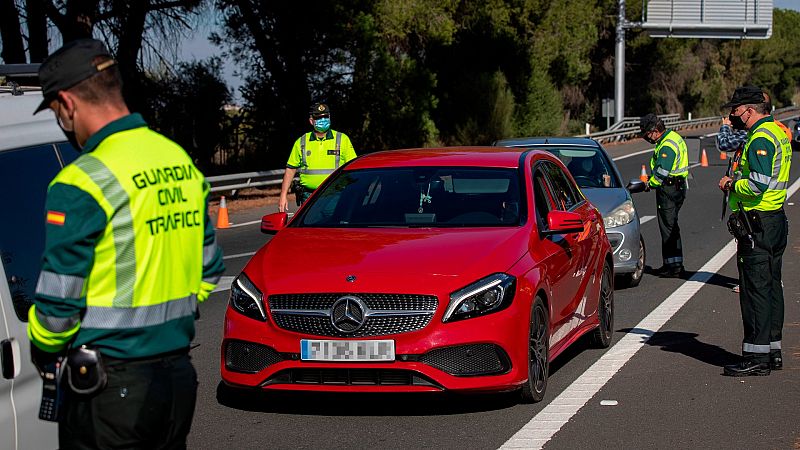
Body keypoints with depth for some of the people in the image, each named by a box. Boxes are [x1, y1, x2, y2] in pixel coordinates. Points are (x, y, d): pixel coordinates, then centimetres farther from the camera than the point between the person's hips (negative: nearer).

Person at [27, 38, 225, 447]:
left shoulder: (82, 183, -17)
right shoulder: (183, 164, 7)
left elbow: (58, 301, -14)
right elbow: (208, 269, 16)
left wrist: (44, 352, 5)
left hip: (110, 386, -7)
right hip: (178, 375, 7)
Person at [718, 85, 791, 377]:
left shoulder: (761, 138, -16)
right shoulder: (777, 132, 16)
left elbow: (758, 184, -26)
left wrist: (731, 185, -10)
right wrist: (736, 182, 12)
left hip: (756, 224, -10)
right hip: (776, 219, 10)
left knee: (755, 289, -8)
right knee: (771, 287, 14)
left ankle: (756, 356, -6)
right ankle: (773, 350, 21)